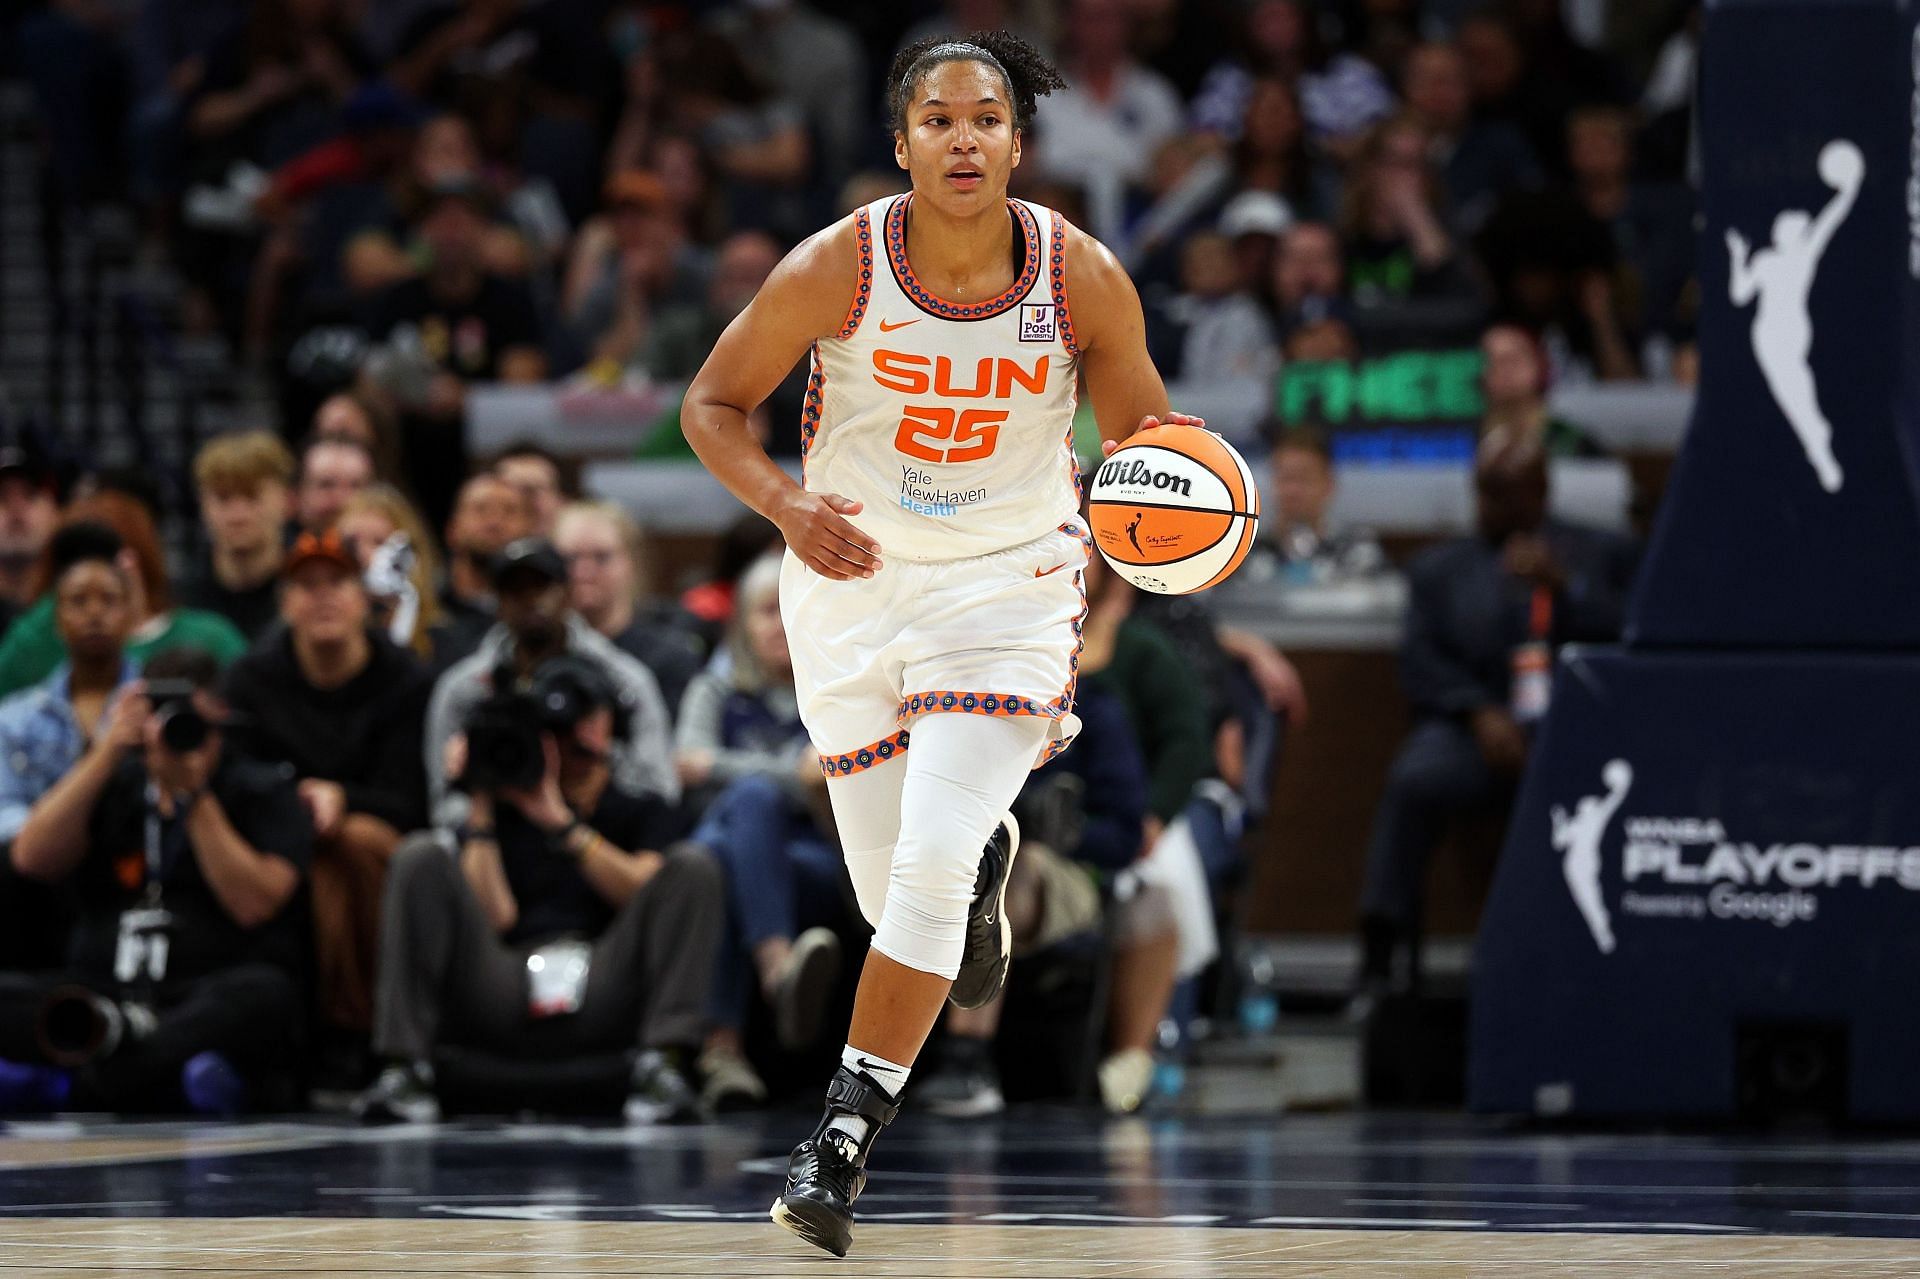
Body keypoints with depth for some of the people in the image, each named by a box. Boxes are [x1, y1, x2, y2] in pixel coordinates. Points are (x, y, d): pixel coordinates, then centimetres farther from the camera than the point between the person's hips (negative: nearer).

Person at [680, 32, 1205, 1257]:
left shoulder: (1083, 278, -12)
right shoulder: (838, 267, -15)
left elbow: (1144, 430, 4)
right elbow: (713, 404, -5)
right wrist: (787, 505, -23)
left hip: (1009, 588, -1)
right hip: (855, 579, 1)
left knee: (929, 870, -18)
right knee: (892, 887, 7)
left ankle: (846, 1133, -7)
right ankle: (985, 855, 45)